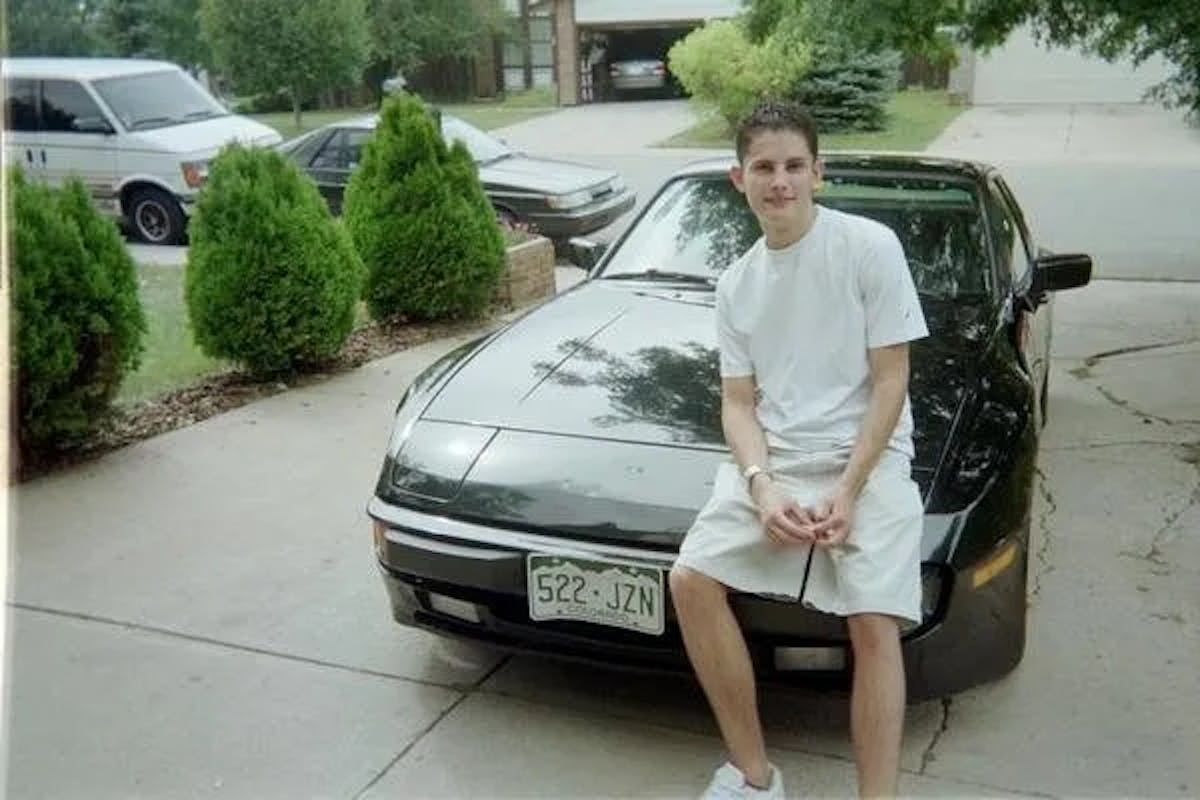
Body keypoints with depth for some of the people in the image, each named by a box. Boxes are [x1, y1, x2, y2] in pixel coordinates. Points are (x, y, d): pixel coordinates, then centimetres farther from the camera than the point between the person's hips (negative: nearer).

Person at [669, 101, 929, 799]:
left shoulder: (870, 246, -5)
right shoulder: (736, 283, 10)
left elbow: (890, 381, -6)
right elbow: (739, 400, 7)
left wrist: (848, 490, -15)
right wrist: (761, 486, -12)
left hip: (869, 459, -4)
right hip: (772, 461, 4)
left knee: (874, 622, -20)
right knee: (692, 579, -12)